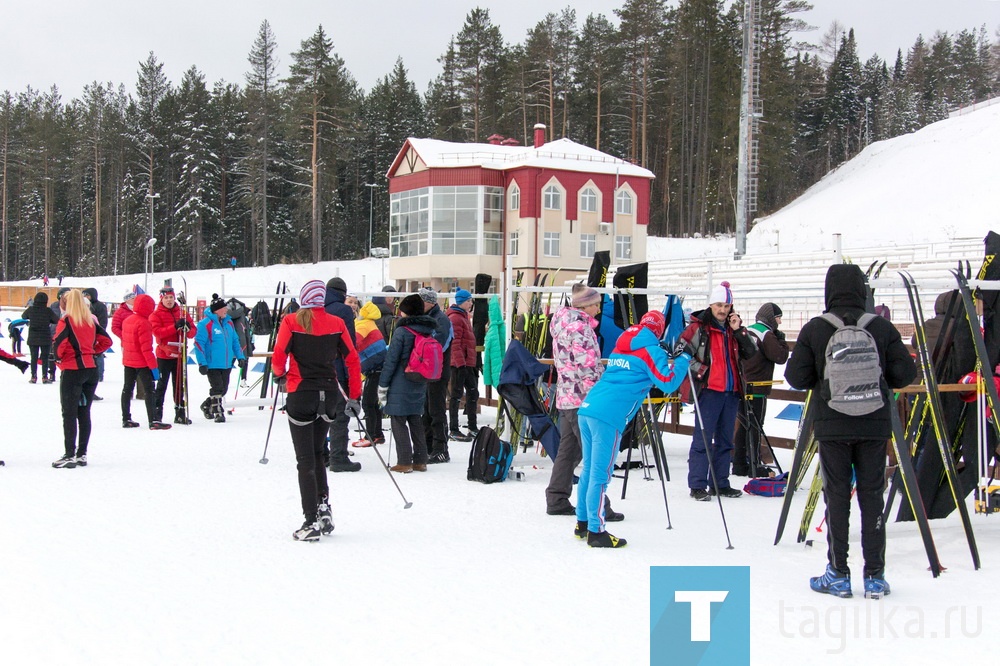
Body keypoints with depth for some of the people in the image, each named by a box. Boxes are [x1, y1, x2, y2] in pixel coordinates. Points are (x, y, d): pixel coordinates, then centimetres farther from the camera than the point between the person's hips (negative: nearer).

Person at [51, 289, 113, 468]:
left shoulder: (66, 321, -11)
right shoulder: (92, 320, 6)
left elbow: (59, 345, -17)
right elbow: (106, 341, 9)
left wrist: (59, 358, 2)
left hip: (71, 371, -5)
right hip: (91, 369, 6)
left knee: (69, 414, -1)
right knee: (84, 413, 11)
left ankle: (70, 455, -4)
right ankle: (82, 454, 13)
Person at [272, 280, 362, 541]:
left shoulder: (291, 321, -7)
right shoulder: (336, 323, 1)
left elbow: (278, 358, -10)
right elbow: (353, 361, 1)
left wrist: (280, 375, 13)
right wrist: (354, 397, 9)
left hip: (301, 395, -3)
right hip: (329, 396, 3)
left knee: (305, 460, 2)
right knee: (318, 453, 22)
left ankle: (312, 521, -1)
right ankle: (323, 505, 11)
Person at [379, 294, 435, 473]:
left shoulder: (402, 332, -14)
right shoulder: (429, 331, 6)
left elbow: (391, 360, -13)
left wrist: (382, 385, -7)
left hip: (400, 386, -7)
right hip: (419, 387, 7)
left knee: (398, 422, 0)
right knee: (415, 421, 15)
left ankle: (404, 462, -2)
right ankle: (420, 460, 17)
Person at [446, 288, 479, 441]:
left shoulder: (464, 316, 18)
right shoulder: (455, 318, -13)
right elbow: (455, 343, -20)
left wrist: (473, 363, 23)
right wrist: (460, 363, -24)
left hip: (468, 363, 10)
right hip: (459, 364, -10)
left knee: (473, 393, 13)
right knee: (457, 394, -4)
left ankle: (473, 427, 21)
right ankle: (453, 430, 1)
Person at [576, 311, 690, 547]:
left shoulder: (620, 348, 22)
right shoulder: (650, 351, 0)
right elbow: (668, 383, -5)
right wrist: (683, 359, 9)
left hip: (587, 407, 8)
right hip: (608, 415, -8)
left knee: (589, 469, 16)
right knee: (600, 475, -5)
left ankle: (582, 523, 24)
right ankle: (596, 532, -2)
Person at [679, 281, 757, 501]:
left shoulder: (734, 327, 13)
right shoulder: (699, 327, -3)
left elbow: (750, 353, 5)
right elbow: (681, 352, -4)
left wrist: (739, 331, -5)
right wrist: (699, 368, -8)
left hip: (732, 391, 6)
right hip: (709, 390, -6)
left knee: (725, 440, 11)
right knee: (703, 439, -7)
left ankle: (720, 483, 19)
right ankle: (697, 485, -3)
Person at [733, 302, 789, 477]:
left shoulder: (746, 331, 11)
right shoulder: (767, 335, -13)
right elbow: (780, 357, -16)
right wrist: (781, 340, -3)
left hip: (743, 387, 8)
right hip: (757, 389, -8)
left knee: (743, 426, 13)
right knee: (755, 427, -3)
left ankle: (739, 464, 17)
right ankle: (754, 466, 0)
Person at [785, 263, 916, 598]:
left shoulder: (814, 329, -6)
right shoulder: (882, 328, -4)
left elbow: (796, 378, -6)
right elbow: (905, 374, -4)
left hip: (832, 426, -1)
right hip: (874, 425, 1)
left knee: (836, 496, 5)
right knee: (872, 496, 7)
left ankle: (838, 575, 7)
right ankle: (875, 576, 10)